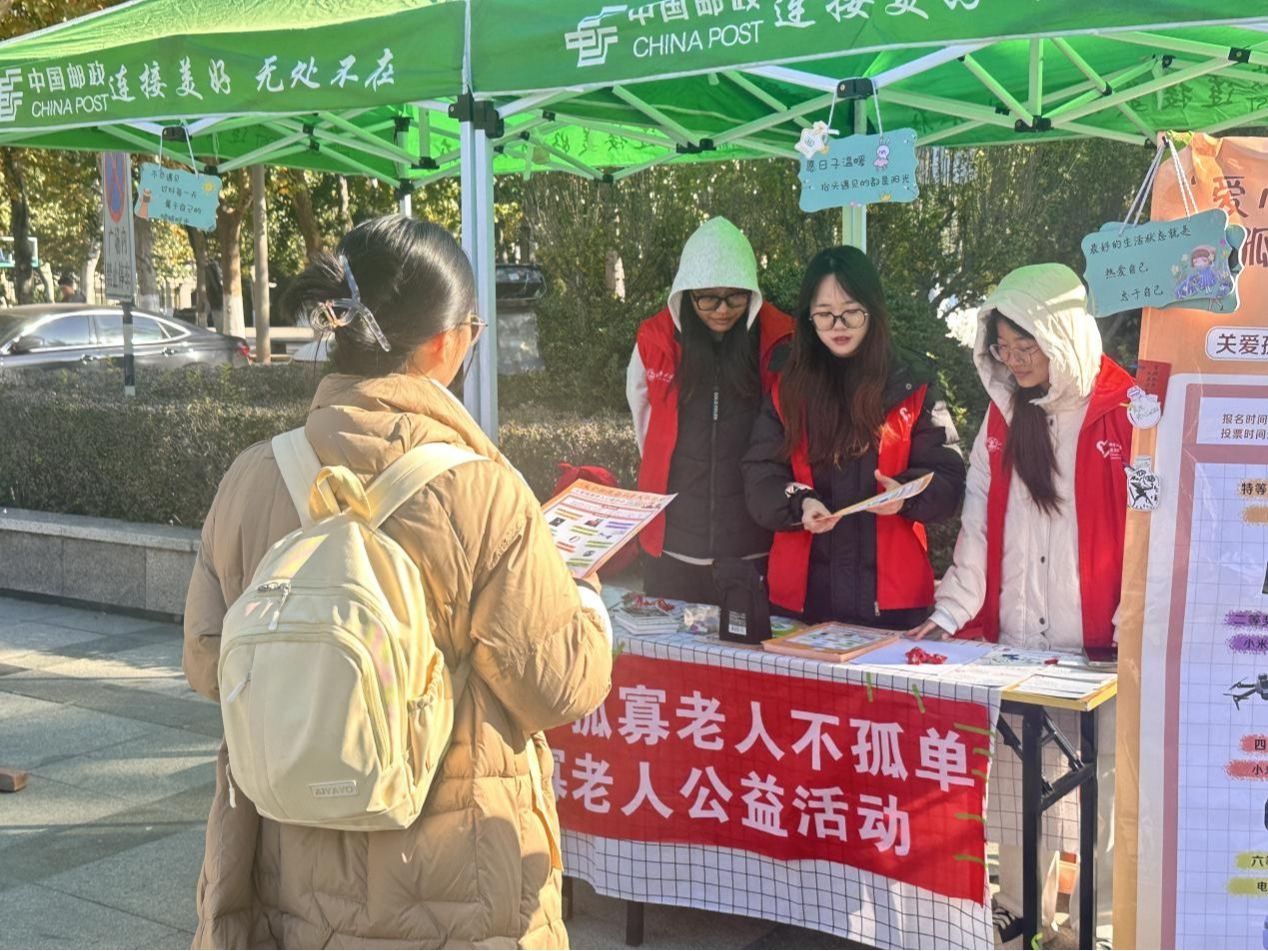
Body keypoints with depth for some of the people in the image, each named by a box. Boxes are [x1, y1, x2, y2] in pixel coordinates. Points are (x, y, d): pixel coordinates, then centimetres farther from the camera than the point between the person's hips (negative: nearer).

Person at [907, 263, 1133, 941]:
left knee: (1102, 783, 4)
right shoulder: (1004, 416, 10)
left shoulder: (1124, 415, -7)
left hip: (1097, 649, -4)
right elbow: (979, 525, 9)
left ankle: (1098, 922, 19)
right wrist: (949, 612, 1)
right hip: (1015, 643, 5)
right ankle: (1020, 910, 25)